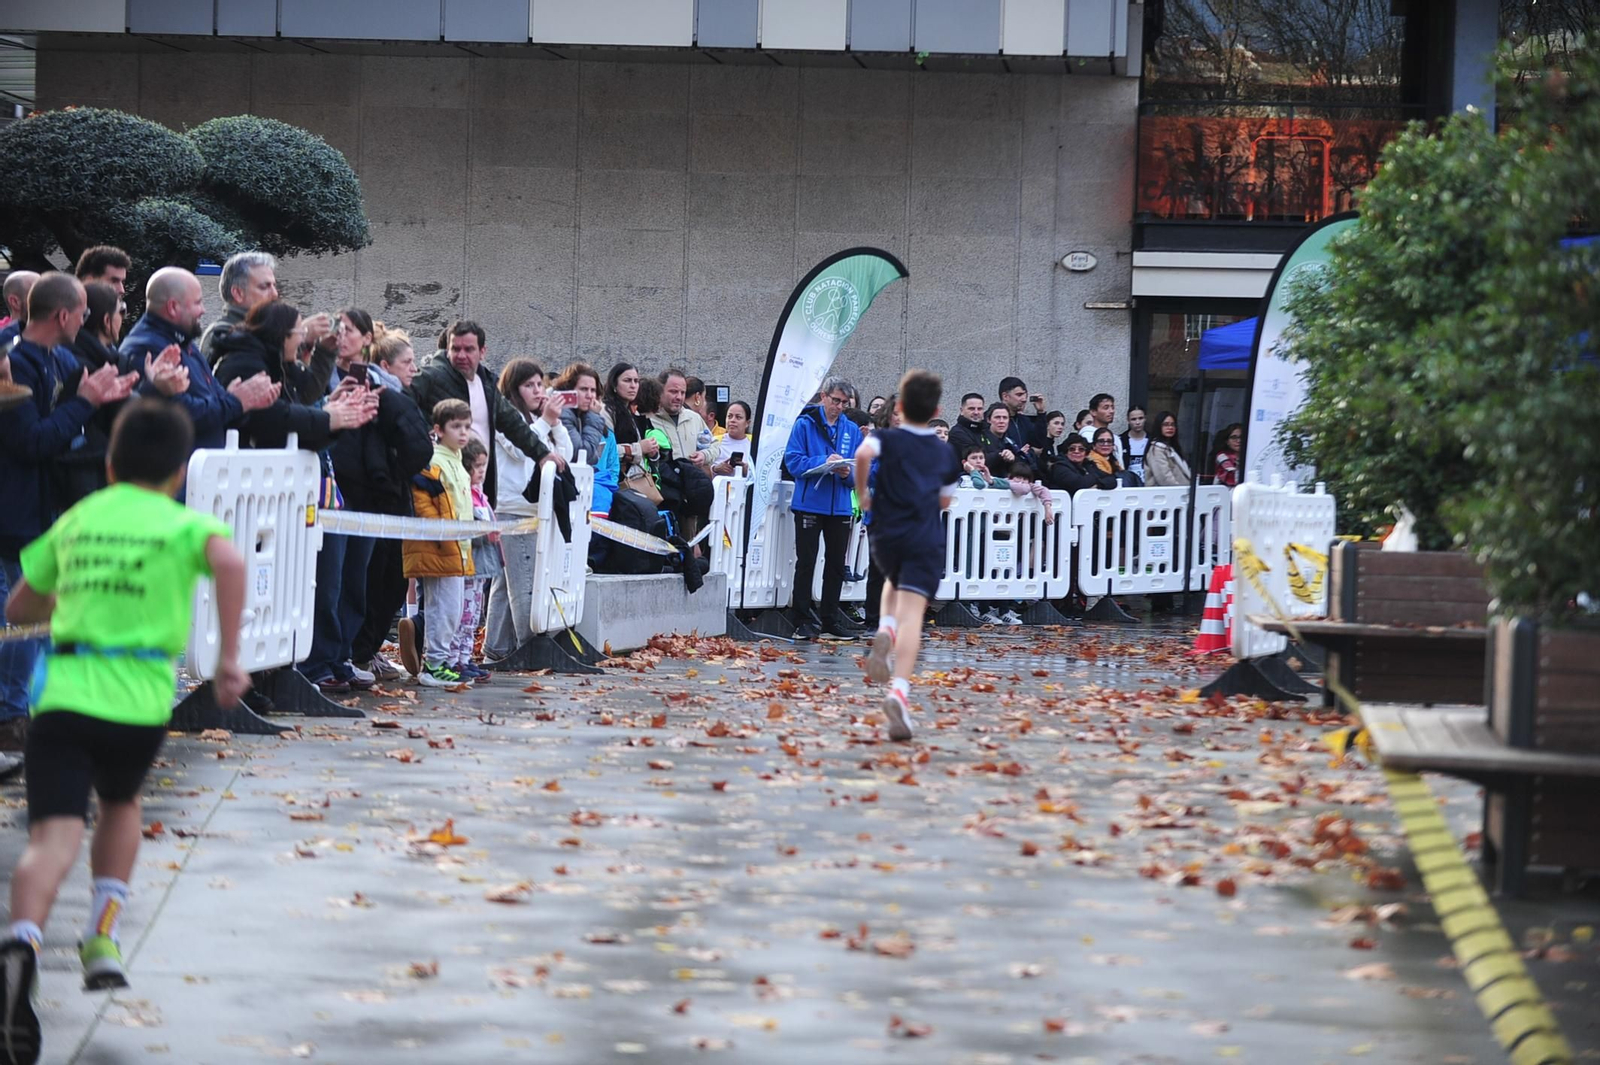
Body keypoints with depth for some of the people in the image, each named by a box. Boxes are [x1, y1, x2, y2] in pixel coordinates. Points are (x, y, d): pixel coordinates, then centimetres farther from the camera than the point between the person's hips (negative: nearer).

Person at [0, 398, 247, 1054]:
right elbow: (228, 561, -17)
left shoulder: (75, 520, 20)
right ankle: (103, 939, 19)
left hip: (61, 692, 1)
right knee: (120, 805, 29)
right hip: (139, 700, -1)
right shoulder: (182, 524, 8)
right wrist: (229, 659, -14)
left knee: (53, 837, -13)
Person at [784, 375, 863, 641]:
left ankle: (830, 620, 19)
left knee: (836, 564, 10)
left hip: (840, 507, 4)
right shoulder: (805, 424, -4)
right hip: (809, 504, -4)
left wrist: (849, 472, -16)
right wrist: (824, 462, -22)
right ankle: (804, 622, 3)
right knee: (806, 563, 0)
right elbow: (793, 460, -10)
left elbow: (863, 469, 6)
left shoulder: (852, 430, 9)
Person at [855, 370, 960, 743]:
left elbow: (863, 453, -20)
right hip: (927, 541, 0)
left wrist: (862, 494, -6)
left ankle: (885, 630, 3)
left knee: (894, 582, 34)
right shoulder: (944, 453, 13)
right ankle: (899, 690, -31)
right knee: (912, 612, -12)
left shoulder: (888, 439, 3)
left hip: (886, 538, 0)